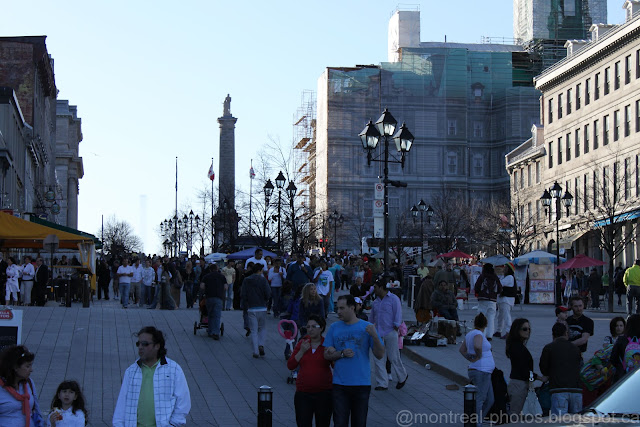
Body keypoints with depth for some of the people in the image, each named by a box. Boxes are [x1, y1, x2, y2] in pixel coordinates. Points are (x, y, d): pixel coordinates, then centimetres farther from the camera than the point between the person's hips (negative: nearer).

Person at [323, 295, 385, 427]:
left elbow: (380, 355, -4)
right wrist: (342, 354, -13)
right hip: (340, 385, 1)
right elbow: (327, 355, 5)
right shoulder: (334, 328, 5)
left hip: (362, 384, 0)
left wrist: (374, 336, -19)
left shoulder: (366, 327, 0)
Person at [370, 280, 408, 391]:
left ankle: (402, 377, 25)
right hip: (378, 334, 6)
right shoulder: (376, 302, 16)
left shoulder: (393, 299, -4)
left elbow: (398, 314, -9)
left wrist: (395, 328, -14)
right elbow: (372, 317, 25)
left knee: (394, 358, 0)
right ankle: (382, 384, 4)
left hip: (390, 333, -6)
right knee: (378, 359, -1)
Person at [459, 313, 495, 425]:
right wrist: (479, 356, -15)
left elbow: (462, 350, 26)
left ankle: (477, 422, 16)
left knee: (489, 400, 13)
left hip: (484, 372, 10)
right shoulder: (478, 334, -13)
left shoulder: (470, 334, 14)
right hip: (481, 372, -10)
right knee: (479, 400, -10)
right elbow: (477, 346, -34)